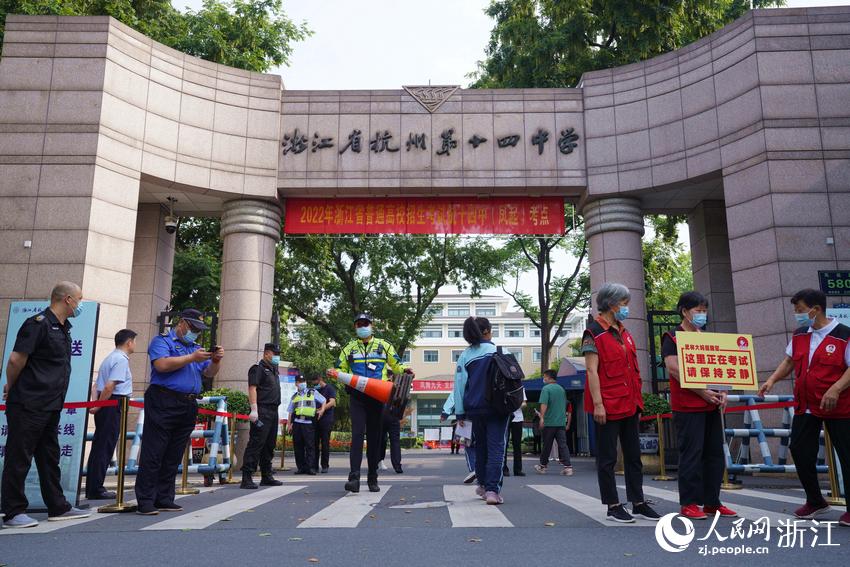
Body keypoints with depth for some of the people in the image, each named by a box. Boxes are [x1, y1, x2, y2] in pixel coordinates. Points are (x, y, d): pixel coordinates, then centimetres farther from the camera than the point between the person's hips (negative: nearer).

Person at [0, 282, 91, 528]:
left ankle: (58, 507, 21)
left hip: (51, 406, 9)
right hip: (28, 405, -9)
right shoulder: (39, 323, -14)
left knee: (50, 458, 13)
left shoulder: (63, 328, 14)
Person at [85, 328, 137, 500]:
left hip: (104, 405, 10)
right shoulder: (122, 359, -12)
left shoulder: (110, 357, 19)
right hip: (113, 405, -10)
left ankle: (92, 488, 20)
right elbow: (109, 387, -20)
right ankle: (96, 489, 0)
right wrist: (98, 406, -12)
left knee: (99, 446, 13)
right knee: (105, 447, -5)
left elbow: (97, 385, 15)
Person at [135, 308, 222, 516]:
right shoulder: (162, 341, 2)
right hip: (164, 403, -7)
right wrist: (192, 358, -15)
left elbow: (209, 373, 17)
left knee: (173, 457, 9)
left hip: (188, 407, 7)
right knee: (153, 454, -4)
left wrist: (216, 360, -3)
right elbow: (162, 365, -16)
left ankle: (164, 500, 14)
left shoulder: (195, 347, 23)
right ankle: (145, 502, -1)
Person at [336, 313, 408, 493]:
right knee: (357, 434, -13)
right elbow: (341, 369, 21)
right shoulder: (349, 348, 15)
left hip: (377, 397, 0)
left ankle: (373, 479, 13)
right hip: (357, 397, 0)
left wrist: (405, 371, -5)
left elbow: (396, 365, 17)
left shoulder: (384, 346, 13)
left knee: (374, 436, 5)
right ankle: (354, 478, -19)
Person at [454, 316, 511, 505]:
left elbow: (459, 384, 1)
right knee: (496, 447, -3)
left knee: (481, 447, 18)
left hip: (475, 409, 3)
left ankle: (483, 486, 29)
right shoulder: (500, 351, -2)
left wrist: (460, 412, 4)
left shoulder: (465, 355, 2)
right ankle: (492, 489, -14)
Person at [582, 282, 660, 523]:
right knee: (608, 458, 1)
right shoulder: (594, 333, -8)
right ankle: (613, 506, 8)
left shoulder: (625, 334, 16)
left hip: (629, 404, 8)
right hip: (608, 406, -8)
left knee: (634, 456, 12)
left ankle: (638, 503, 20)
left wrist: (638, 402, 16)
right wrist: (597, 404, -19)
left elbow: (632, 370, 19)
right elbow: (592, 371, -14)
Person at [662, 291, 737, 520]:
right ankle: (688, 503, 3)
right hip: (687, 406, -7)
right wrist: (701, 391, -18)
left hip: (712, 406, 7)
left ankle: (712, 502, 18)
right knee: (691, 454, -6)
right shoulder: (672, 338, -3)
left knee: (714, 454, 9)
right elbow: (675, 370, -13)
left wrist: (722, 392, 3)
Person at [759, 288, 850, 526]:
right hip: (805, 406, 6)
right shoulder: (799, 335, 8)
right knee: (799, 450, 7)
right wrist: (772, 379, 3)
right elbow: (789, 360, 16)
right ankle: (815, 502, 25)